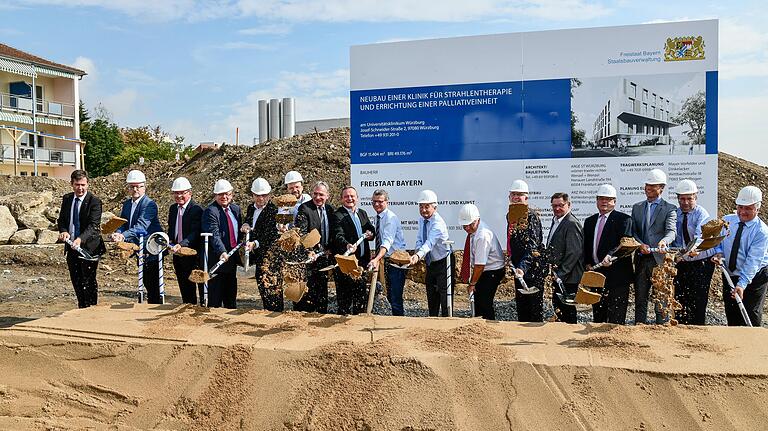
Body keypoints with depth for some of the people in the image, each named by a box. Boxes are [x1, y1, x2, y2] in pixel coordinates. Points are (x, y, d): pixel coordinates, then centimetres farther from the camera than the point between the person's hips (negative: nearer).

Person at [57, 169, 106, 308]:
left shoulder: (94, 201, -13)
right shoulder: (66, 199, 7)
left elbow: (93, 226, -22)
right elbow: (61, 220, 11)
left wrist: (80, 239, -38)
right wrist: (63, 231, -12)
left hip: (89, 247, -6)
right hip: (71, 246, 6)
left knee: (89, 281, 0)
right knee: (76, 280, 16)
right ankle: (81, 308, 30)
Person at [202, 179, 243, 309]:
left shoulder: (236, 209, 10)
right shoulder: (210, 211, -13)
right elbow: (215, 235, -26)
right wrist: (222, 252, -38)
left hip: (232, 259, 7)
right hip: (217, 259, -7)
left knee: (231, 294, 17)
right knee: (215, 299, -1)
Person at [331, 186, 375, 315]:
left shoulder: (363, 213, 14)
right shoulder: (338, 216, -10)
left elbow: (371, 229, 19)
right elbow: (338, 236, -23)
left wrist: (370, 233, -5)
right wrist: (347, 245, -43)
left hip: (362, 260, 7)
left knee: (362, 292, 16)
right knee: (345, 294, 0)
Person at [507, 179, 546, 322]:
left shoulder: (532, 215, -15)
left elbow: (533, 246, -24)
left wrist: (523, 267, -32)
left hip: (532, 269, -8)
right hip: (518, 268, 9)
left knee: (535, 307, 1)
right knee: (521, 305, 16)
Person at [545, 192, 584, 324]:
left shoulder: (572, 224, -16)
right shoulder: (556, 221, 14)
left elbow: (574, 253, -21)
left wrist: (561, 274, -19)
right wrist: (555, 272, 14)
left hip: (568, 277, -9)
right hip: (559, 275, 9)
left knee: (567, 308, -2)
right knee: (557, 304, 15)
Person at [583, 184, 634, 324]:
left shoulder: (623, 219, -3)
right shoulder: (589, 221, 17)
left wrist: (611, 256, -32)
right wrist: (588, 264, 4)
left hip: (617, 275, -6)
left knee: (616, 317, -5)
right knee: (597, 316, 12)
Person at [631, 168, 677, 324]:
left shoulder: (670, 209, 2)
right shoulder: (637, 207, 14)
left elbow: (671, 231, -13)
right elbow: (633, 231, 10)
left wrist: (664, 241, -35)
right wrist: (640, 244, -10)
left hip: (660, 259, -4)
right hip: (641, 259, 4)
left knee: (661, 300, 0)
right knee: (640, 299, 10)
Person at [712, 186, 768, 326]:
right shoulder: (726, 220, -4)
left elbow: (753, 260, -25)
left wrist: (741, 284, -33)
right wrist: (719, 253, -13)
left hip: (754, 278, -4)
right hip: (729, 276, 4)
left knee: (752, 317, -1)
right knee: (731, 315, 12)